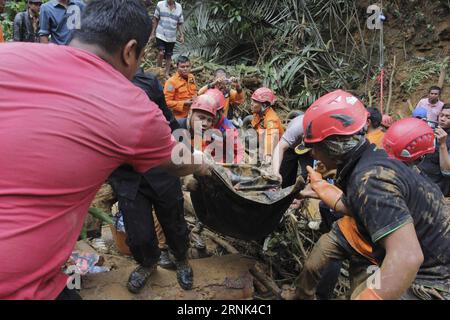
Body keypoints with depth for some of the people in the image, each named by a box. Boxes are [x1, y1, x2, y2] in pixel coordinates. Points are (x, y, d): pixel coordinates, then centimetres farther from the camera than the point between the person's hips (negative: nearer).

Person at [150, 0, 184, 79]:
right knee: (161, 53, -16)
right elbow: (155, 20, 2)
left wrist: (182, 35, 0)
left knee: (169, 56, 10)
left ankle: (167, 74, 23)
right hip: (161, 35, -2)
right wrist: (152, 33, 2)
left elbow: (180, 23, 7)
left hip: (172, 37, 2)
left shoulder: (179, 7, 0)